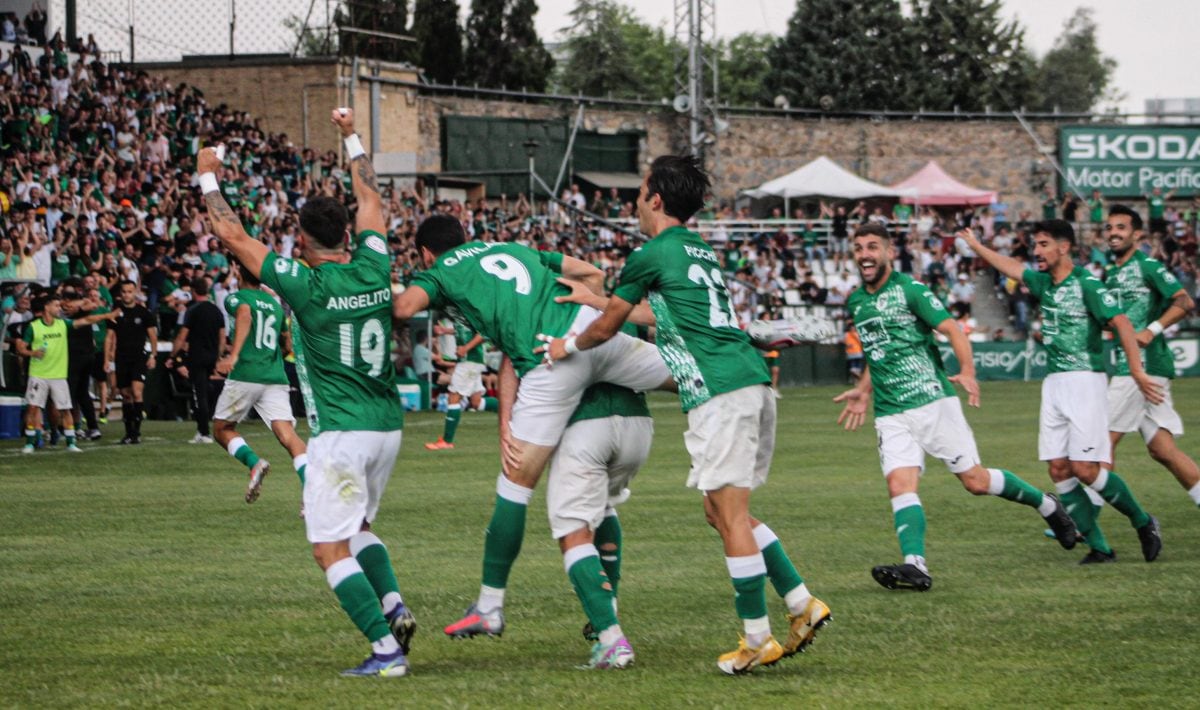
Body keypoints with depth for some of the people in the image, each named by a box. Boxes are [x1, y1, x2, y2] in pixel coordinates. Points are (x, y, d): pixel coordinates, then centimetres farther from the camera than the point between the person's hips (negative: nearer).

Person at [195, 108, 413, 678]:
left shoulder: (306, 285, -13)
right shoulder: (374, 269, 1)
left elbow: (233, 235, -3)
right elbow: (370, 200, 20)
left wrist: (208, 179, 10)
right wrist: (350, 137, 32)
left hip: (340, 432, -7)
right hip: (387, 424, 7)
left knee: (330, 549, -3)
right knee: (356, 526, 26)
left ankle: (386, 648, -13)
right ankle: (394, 605, 5)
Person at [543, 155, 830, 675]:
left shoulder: (652, 255, -1)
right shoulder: (702, 251, 23)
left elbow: (606, 328, 10)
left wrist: (569, 346, 30)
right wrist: (597, 297, 46)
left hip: (719, 393, -9)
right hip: (753, 382, 9)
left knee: (731, 515, -6)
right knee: (721, 510, 16)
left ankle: (758, 641, -6)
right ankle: (802, 604, 10)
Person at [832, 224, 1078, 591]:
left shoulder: (910, 289, -6)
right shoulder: (857, 301, 14)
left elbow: (952, 329, -13)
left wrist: (967, 372, -27)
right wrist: (863, 391, 30)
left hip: (932, 400, -5)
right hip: (890, 413, 5)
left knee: (975, 481, -2)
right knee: (899, 484, -16)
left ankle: (1046, 505, 21)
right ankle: (915, 565, -28)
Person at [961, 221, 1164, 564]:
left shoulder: (1086, 285, -11)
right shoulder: (1043, 281, 12)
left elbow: (1122, 323, -18)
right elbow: (1010, 266, 30)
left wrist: (1137, 372, -25)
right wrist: (975, 245, 40)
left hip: (1084, 379, -8)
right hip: (1053, 383, 8)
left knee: (1084, 469, -12)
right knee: (1059, 469, -1)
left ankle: (1143, 523, 8)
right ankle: (1099, 547, 3)